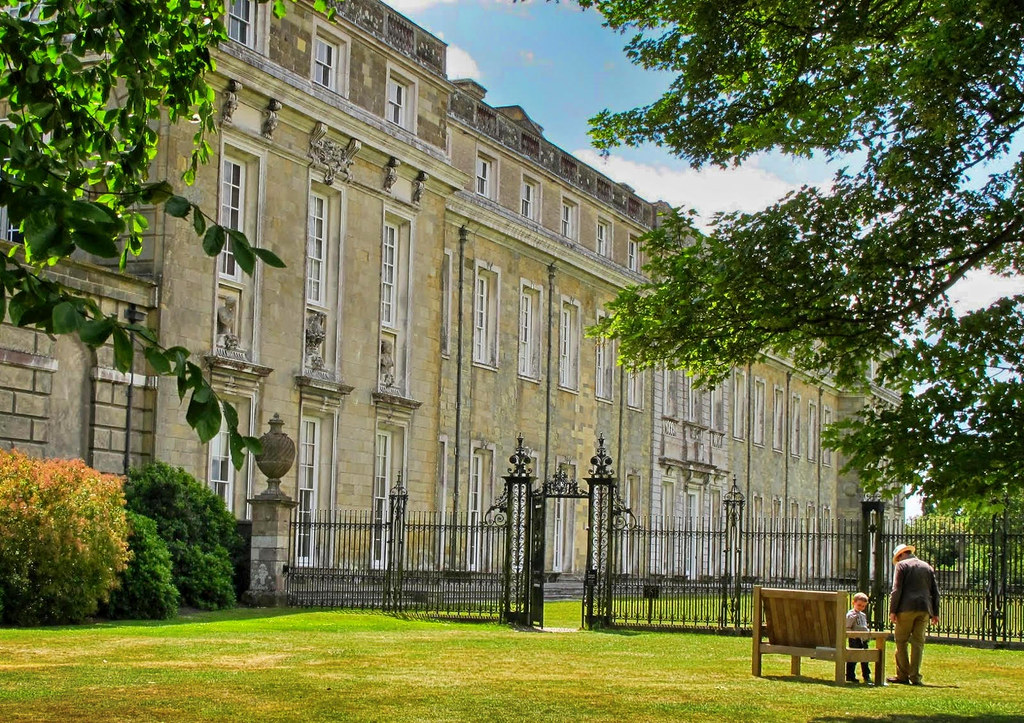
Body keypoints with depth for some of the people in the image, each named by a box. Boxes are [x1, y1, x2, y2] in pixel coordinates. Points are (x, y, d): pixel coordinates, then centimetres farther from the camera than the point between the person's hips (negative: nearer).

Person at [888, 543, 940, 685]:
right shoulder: (927, 567, 18)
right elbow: (935, 591, 15)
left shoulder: (902, 565, 2)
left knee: (901, 641, 3)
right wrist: (935, 613, 16)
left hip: (907, 608, -5)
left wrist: (892, 610, -7)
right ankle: (915, 677, 1)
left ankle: (902, 675, 1)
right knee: (918, 642, 5)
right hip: (924, 609, 5)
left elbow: (897, 590, -7)